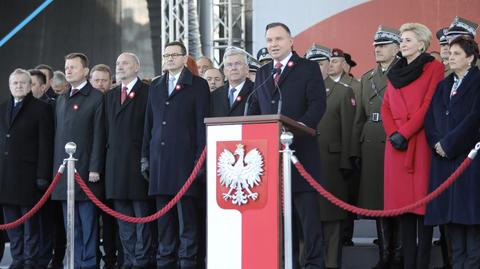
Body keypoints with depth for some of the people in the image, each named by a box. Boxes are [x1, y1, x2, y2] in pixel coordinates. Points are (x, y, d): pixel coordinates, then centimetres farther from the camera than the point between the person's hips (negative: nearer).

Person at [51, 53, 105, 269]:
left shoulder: (97, 98, -3)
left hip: (86, 170, -6)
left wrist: (95, 168, -14)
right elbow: (57, 134, 16)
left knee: (89, 223, -3)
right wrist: (56, 166, 10)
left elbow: (99, 136, -8)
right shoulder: (61, 99, 18)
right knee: (71, 224, 9)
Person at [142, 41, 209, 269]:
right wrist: (145, 156, 12)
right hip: (159, 159, 5)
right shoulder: (155, 86, 18)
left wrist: (201, 158, -9)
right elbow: (149, 124, 18)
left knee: (187, 214, -5)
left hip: (185, 159, -5)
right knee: (164, 215, 7)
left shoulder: (198, 85, 3)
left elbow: (202, 124, -2)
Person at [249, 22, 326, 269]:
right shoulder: (262, 73, 19)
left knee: (307, 208, -5)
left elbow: (318, 103, -7)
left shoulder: (309, 68, 3)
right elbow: (255, 108, 18)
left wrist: (301, 126, -22)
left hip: (300, 149, -5)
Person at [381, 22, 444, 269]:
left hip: (421, 142, -5)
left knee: (423, 200, -6)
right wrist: (392, 133, -4)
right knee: (403, 201, 3)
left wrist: (405, 133, -13)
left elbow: (429, 104, -8)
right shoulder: (395, 72, 18)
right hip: (396, 144, 5)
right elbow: (386, 107, 14)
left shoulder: (433, 67, 1)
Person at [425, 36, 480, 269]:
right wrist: (436, 143, -6)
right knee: (449, 213, 3)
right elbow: (430, 118, 11)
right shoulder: (443, 85, 18)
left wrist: (449, 144, -11)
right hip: (443, 157, 6)